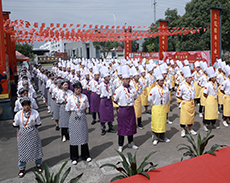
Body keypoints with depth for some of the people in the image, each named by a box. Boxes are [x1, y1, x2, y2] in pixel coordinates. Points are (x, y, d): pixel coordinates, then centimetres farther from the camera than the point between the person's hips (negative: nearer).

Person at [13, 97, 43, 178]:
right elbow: (15, 125, 5)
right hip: (22, 135, 0)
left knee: (36, 148, 11)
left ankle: (38, 165, 32)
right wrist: (21, 131, 2)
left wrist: (32, 129, -3)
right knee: (22, 150, 8)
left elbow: (38, 124, 1)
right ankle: (22, 169, 25)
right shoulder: (18, 114, -9)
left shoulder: (35, 113, -11)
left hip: (33, 134, 0)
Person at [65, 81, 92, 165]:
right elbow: (69, 110, 3)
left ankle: (86, 155, 24)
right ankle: (74, 158, 18)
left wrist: (81, 113, 1)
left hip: (82, 118, 1)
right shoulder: (70, 98, -5)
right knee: (74, 137, 4)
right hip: (73, 119, -1)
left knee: (84, 136, 9)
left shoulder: (84, 97, -1)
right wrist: (75, 114, -1)